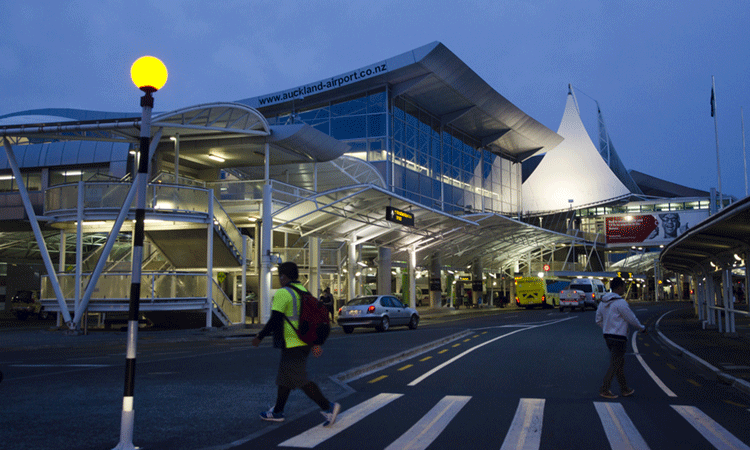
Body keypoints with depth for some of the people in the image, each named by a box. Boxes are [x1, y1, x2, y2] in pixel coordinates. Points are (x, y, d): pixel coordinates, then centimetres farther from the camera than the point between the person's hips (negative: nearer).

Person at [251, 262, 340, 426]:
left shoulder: (282, 293, -13)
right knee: (284, 377, 18)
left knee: (300, 380, -6)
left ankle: (328, 406, -11)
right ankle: (277, 412, 27)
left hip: (292, 345, -9)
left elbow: (274, 321, -17)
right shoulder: (304, 291, 13)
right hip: (304, 343, 9)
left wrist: (259, 337, -5)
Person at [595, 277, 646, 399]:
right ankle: (604, 389, -1)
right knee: (615, 364, -2)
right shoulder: (620, 302, -18)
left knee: (620, 362, 18)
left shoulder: (603, 302, 7)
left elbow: (598, 320, 12)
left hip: (608, 336, 9)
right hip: (618, 337, -8)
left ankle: (625, 389, 25)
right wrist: (642, 328, 6)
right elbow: (631, 318, -11)